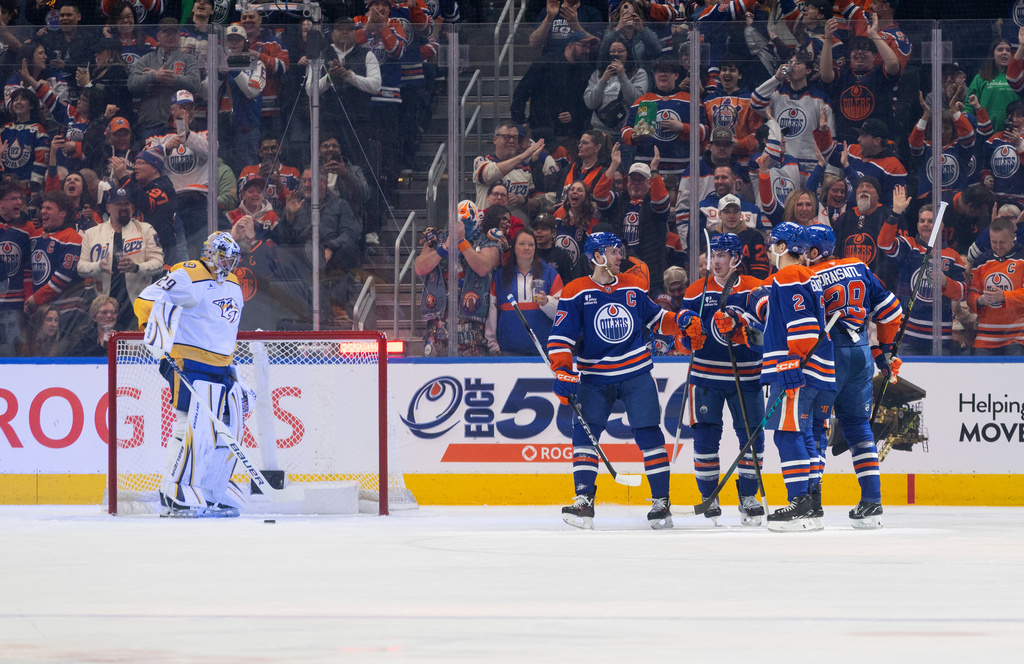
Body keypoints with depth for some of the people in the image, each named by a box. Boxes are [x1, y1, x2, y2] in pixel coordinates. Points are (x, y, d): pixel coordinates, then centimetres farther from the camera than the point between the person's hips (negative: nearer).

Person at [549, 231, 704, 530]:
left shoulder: (632, 287, 8)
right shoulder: (575, 293, -4)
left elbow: (654, 318, 20)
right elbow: (561, 336, -8)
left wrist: (681, 322, 3)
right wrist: (563, 371, -20)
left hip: (636, 374, 2)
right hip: (594, 378, -2)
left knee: (648, 433, -3)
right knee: (585, 431, -13)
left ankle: (661, 502, 3)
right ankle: (583, 502, -9)